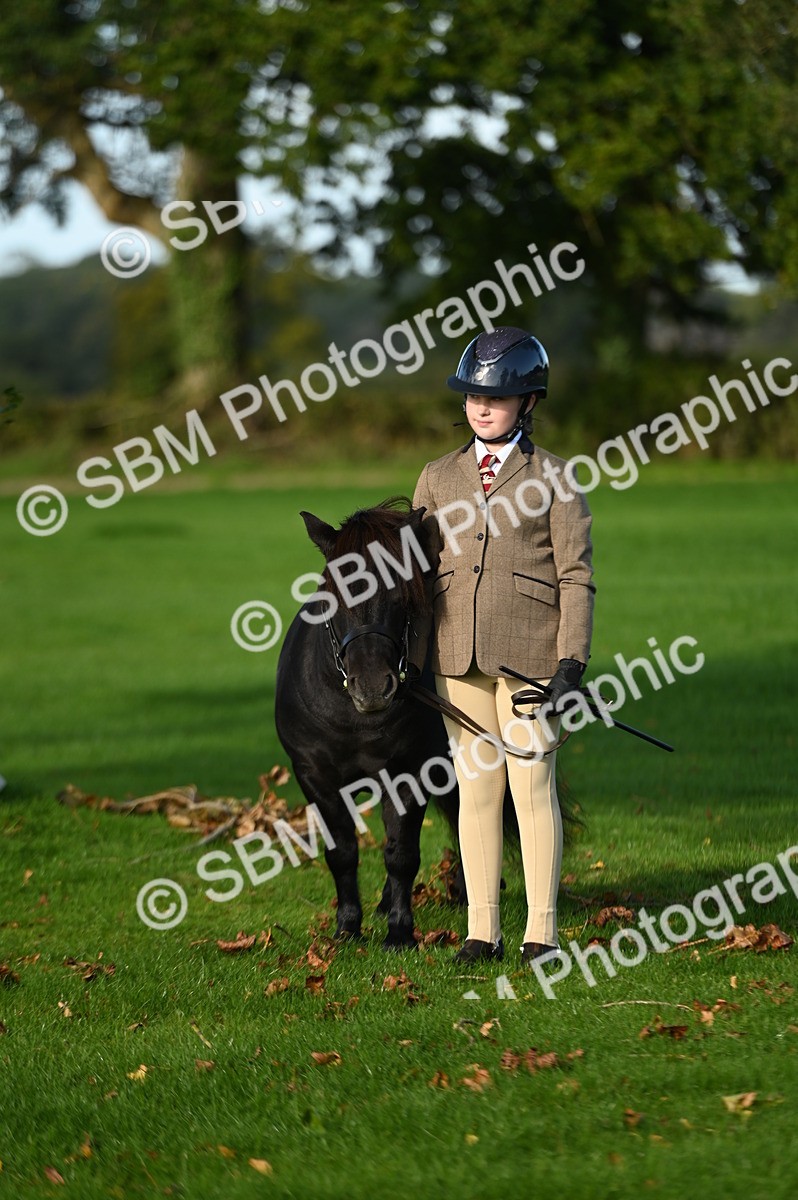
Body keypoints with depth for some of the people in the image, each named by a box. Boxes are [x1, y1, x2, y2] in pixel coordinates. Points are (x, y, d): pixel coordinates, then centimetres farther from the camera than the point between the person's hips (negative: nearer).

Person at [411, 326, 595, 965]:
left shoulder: (554, 478, 1)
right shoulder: (439, 478, 12)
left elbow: (576, 577, -1)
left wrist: (571, 663, -10)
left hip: (529, 653, -3)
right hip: (458, 655, 3)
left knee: (532, 787, -2)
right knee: (476, 788, 6)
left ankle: (541, 931, 5)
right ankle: (482, 931, 12)